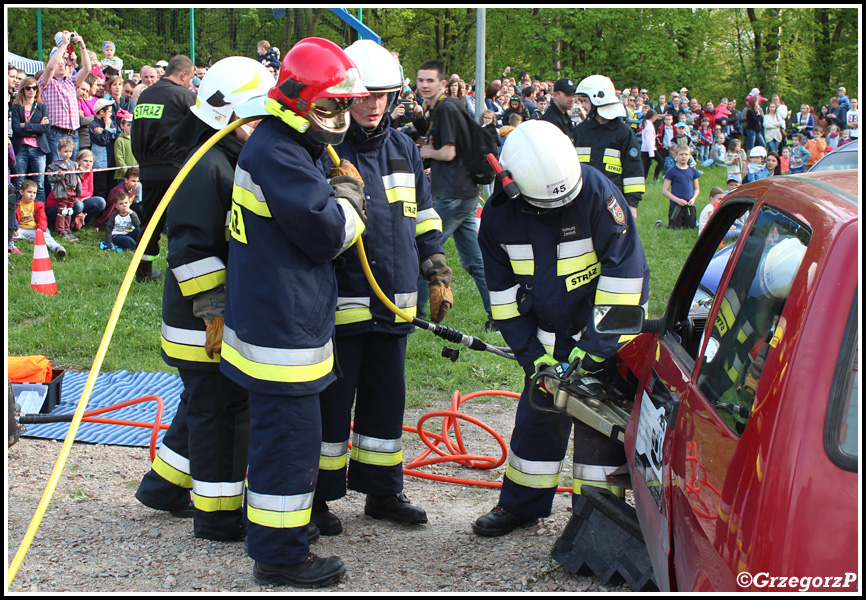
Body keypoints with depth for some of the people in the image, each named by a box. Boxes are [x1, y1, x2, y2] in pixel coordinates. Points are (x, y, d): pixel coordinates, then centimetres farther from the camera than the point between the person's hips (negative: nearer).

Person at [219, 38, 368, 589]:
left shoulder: (283, 147, 15)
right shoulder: (277, 154, -19)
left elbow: (311, 230, 22)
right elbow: (328, 231, -21)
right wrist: (349, 192, -4)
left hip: (276, 320, 11)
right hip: (281, 331, -11)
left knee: (278, 431, 22)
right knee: (290, 437, -3)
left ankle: (279, 529, 38)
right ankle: (280, 556, 7)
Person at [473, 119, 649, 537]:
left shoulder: (597, 192, -23)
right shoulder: (499, 214, -10)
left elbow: (624, 269, -21)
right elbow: (503, 290, 0)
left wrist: (597, 345, -21)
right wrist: (531, 353, -7)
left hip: (605, 333, -4)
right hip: (549, 337, 4)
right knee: (537, 416, 10)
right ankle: (521, 504, 27)